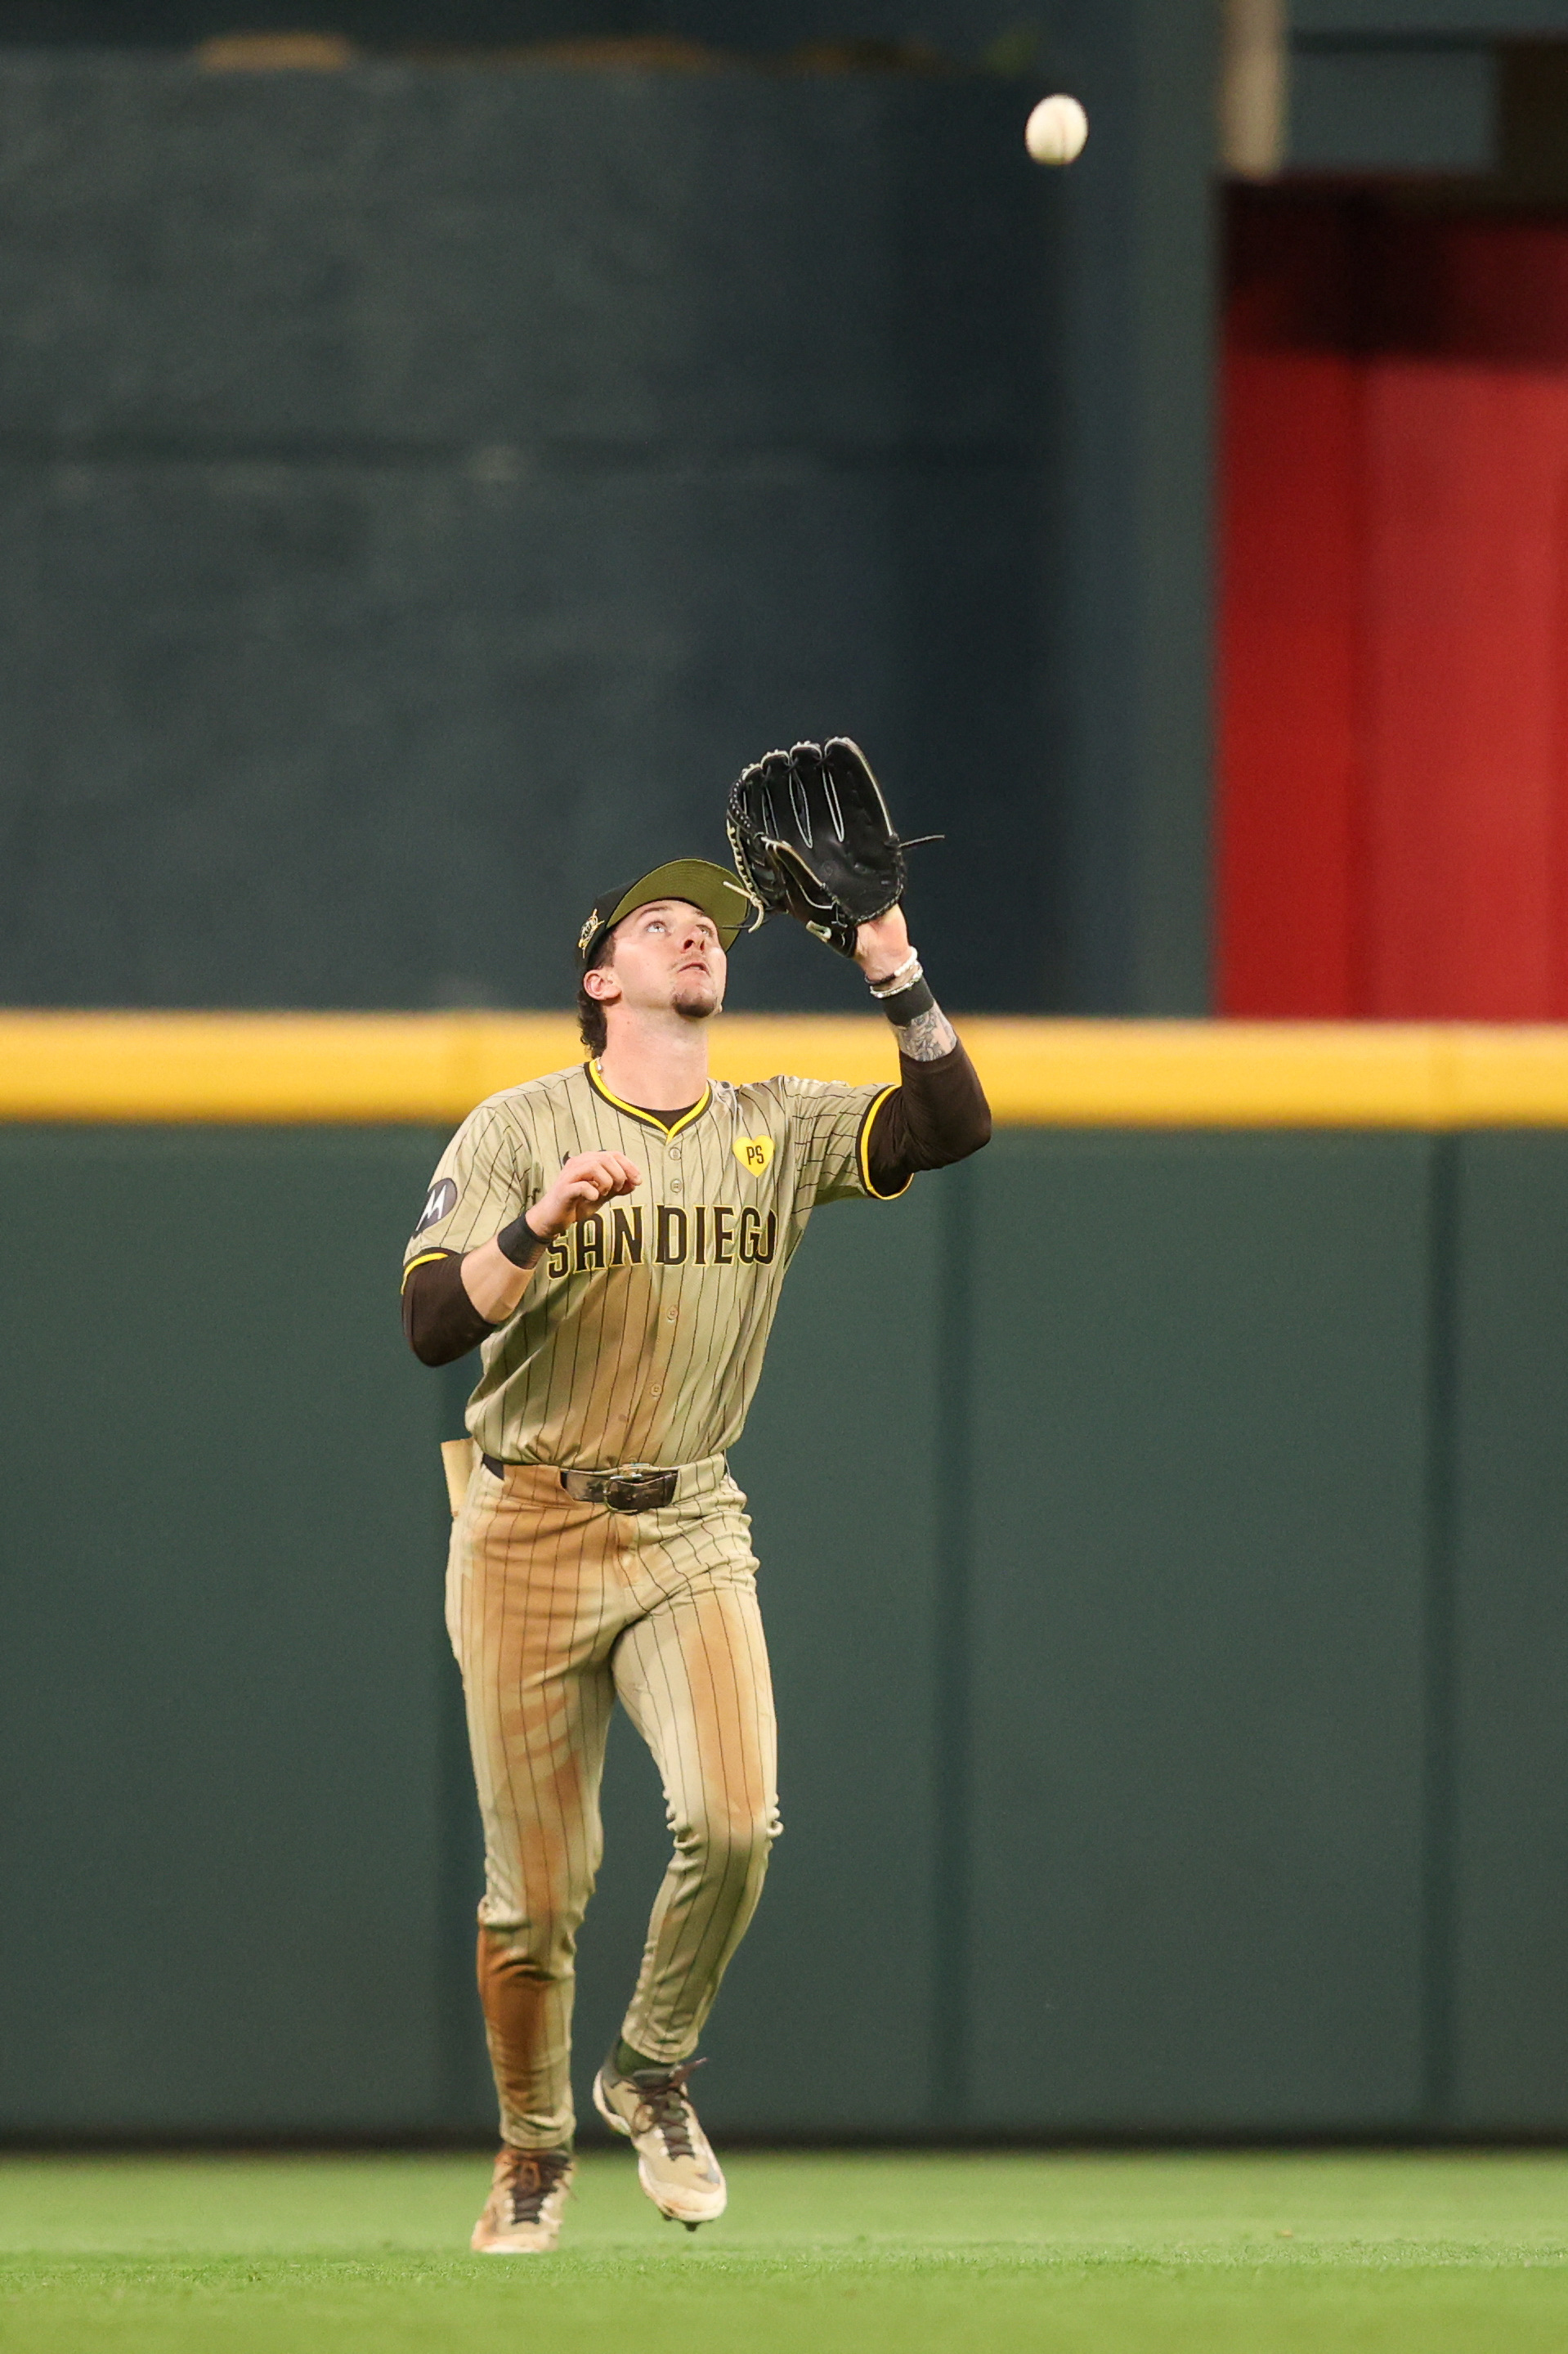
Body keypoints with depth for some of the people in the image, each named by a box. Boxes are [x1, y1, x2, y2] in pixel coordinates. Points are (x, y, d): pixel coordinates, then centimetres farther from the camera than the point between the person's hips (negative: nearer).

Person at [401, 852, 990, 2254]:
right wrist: (542, 1221, -29)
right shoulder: (520, 1131, -3)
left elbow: (955, 1127, -9)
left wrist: (894, 969, -18)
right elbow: (434, 1326, -14)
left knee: (731, 1820, -19)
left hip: (691, 1534, 2)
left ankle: (654, 2072, 6)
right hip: (531, 1537, -2)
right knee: (537, 1886, -1)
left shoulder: (778, 1131, 6)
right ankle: (534, 2152, 21)